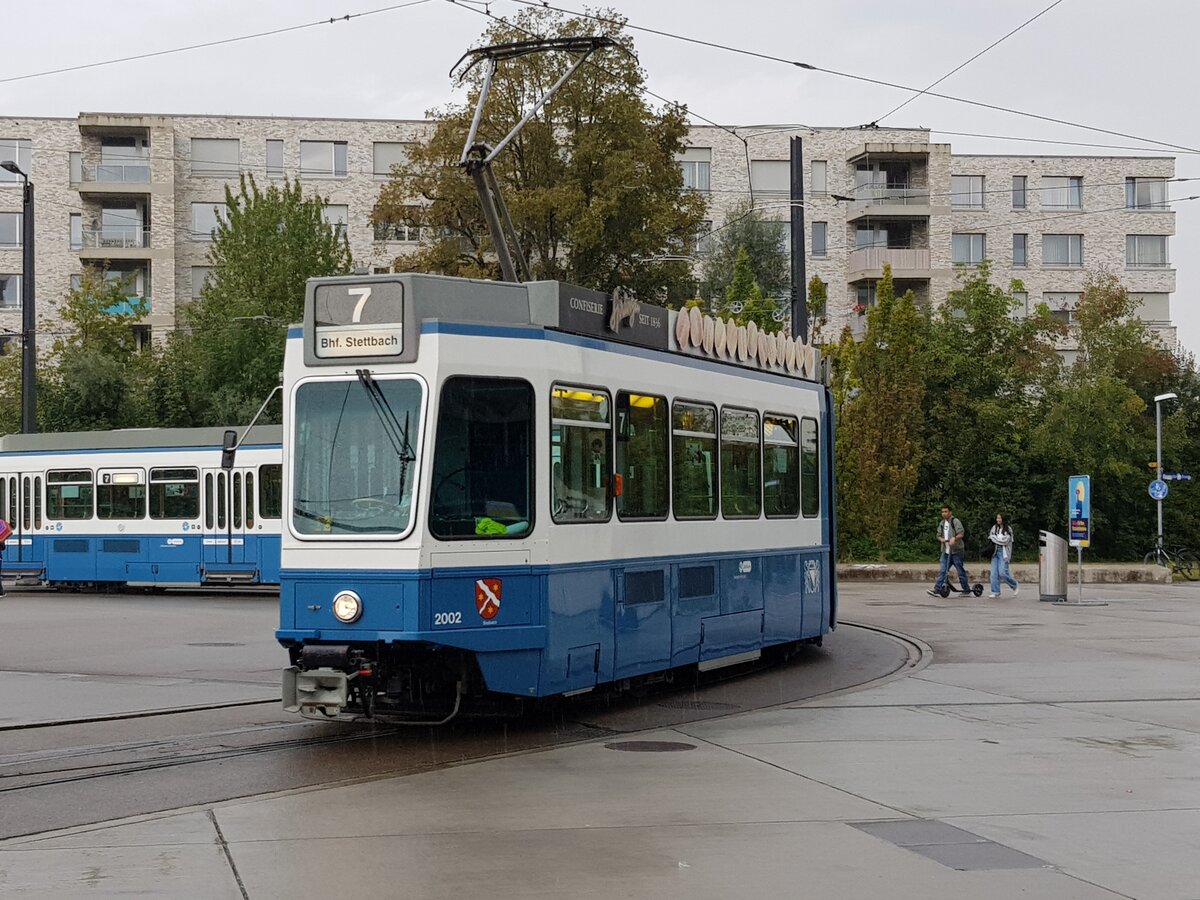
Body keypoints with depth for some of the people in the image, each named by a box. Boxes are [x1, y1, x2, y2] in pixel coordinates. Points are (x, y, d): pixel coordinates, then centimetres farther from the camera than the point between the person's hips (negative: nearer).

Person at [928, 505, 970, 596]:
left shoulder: (955, 521, -8)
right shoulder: (942, 523, 14)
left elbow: (961, 534, -17)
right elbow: (938, 535, 16)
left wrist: (954, 538, -36)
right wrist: (941, 539, -7)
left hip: (956, 551, -6)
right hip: (946, 551, 6)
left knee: (961, 571, 2)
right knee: (942, 571, -2)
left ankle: (966, 589, 15)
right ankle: (937, 590, -8)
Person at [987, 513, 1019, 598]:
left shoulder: (1008, 529, -3)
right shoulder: (994, 528, 11)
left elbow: (1004, 541, -11)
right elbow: (989, 537, 16)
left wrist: (993, 537, -5)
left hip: (1003, 553, -5)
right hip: (995, 552, 5)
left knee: (1002, 573, -12)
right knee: (994, 573, -4)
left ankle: (1015, 585, 12)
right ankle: (995, 592, 0)